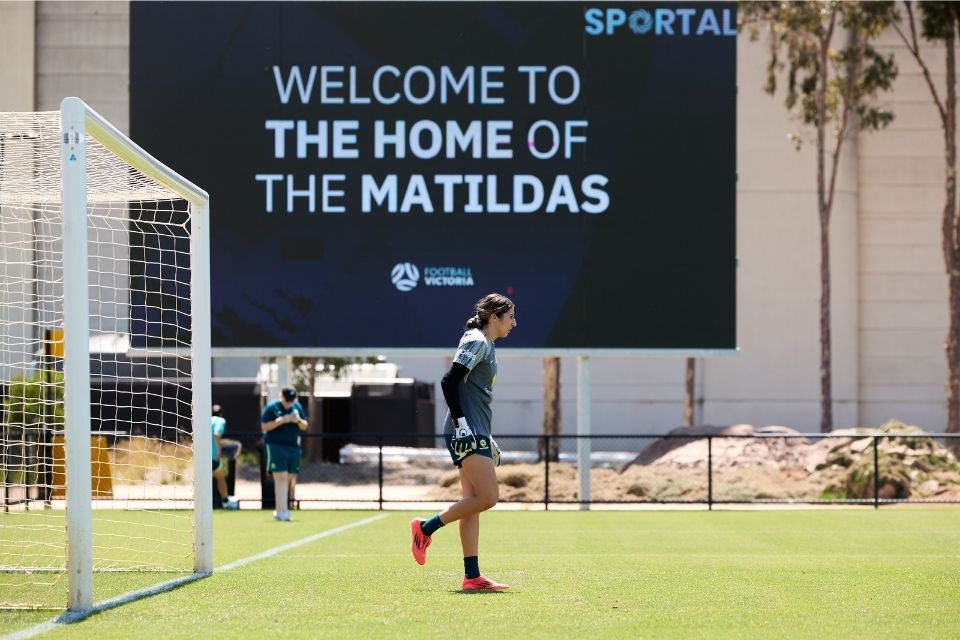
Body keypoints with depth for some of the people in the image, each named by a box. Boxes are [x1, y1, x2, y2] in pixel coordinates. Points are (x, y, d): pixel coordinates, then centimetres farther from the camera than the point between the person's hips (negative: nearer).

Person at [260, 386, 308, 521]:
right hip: (275, 445, -6)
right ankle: (282, 511, -16)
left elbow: (304, 427, 18)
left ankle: (280, 511, 13)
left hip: (293, 446, 6)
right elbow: (264, 427, -9)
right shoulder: (271, 407, -3)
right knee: (281, 477, -13)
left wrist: (298, 421, -5)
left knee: (290, 478, 5)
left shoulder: (297, 407, 13)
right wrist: (282, 420, -17)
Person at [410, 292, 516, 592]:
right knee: (488, 496, -15)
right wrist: (460, 421, -21)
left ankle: (472, 577, 2)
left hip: (475, 433, 10)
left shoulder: (486, 346, 21)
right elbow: (449, 382, -18)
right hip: (466, 432, -10)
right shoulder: (476, 342, -9)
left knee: (473, 503, 5)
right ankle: (426, 527, -3)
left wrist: (486, 437, 24)